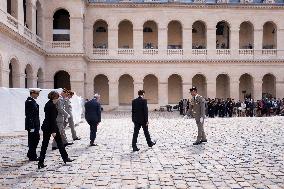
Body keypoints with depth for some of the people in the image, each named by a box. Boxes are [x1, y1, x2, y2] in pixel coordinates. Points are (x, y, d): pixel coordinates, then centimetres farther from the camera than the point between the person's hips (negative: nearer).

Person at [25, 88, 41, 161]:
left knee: (36, 139, 17)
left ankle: (30, 154, 29)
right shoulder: (29, 102, -17)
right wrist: (31, 127, -23)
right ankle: (32, 156, 10)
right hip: (32, 125, -10)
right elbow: (29, 115, -21)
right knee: (33, 140, -1)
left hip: (35, 124, 10)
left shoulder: (32, 101, 13)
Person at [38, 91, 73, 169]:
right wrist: (54, 131, -19)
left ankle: (41, 162, 6)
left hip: (46, 126, 8)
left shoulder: (47, 104, 11)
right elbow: (53, 119, -19)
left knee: (44, 144, 6)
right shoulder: (52, 106, -16)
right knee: (59, 142, 7)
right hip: (52, 126, -8)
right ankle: (65, 158, 18)